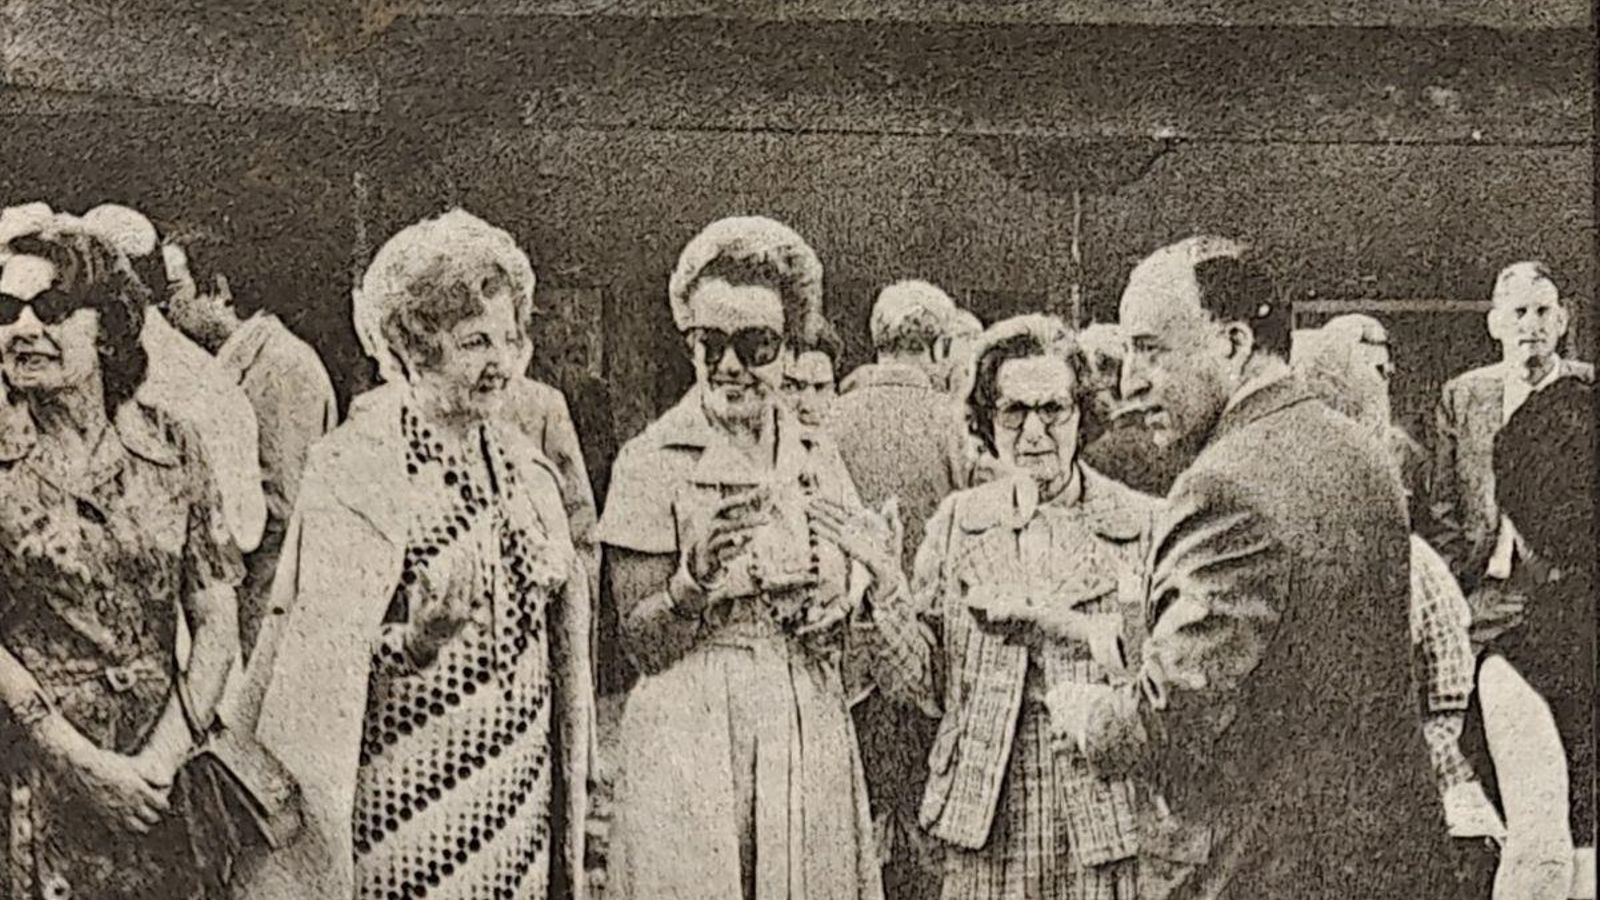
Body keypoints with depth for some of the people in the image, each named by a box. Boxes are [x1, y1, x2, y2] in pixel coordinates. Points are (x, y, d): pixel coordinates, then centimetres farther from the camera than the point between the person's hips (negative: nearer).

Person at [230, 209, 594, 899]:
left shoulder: (521, 463, 7)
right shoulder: (351, 470, -12)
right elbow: (324, 657, -15)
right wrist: (415, 640, -31)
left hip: (518, 789, 6)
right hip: (407, 795, -6)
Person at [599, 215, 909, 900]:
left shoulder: (817, 460, 8)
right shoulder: (652, 463, -6)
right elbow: (640, 643, -7)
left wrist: (841, 607, -4)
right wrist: (695, 582, -25)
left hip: (812, 741, 4)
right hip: (694, 748, -4)